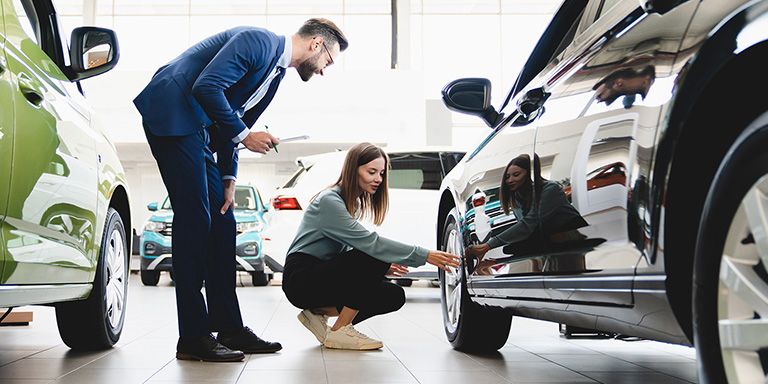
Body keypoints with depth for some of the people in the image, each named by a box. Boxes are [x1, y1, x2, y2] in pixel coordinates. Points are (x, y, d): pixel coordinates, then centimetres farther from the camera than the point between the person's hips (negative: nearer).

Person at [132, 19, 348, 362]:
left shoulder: (277, 73, 17)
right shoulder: (260, 41, -13)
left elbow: (232, 125, 18)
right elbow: (206, 87, -23)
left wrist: (228, 179, 8)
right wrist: (245, 135, -16)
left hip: (199, 128, 10)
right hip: (172, 114, -10)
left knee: (221, 222, 7)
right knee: (194, 219, -12)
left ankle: (229, 328, 12)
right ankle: (193, 339, -8)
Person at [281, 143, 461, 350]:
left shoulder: (354, 202, 12)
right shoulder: (329, 200, -18)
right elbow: (370, 242, -27)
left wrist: (382, 267, -4)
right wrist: (424, 256, -28)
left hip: (325, 275, 9)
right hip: (301, 279, -9)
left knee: (394, 296, -8)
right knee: (373, 258, -27)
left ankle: (318, 313, 2)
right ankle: (339, 332, -18)